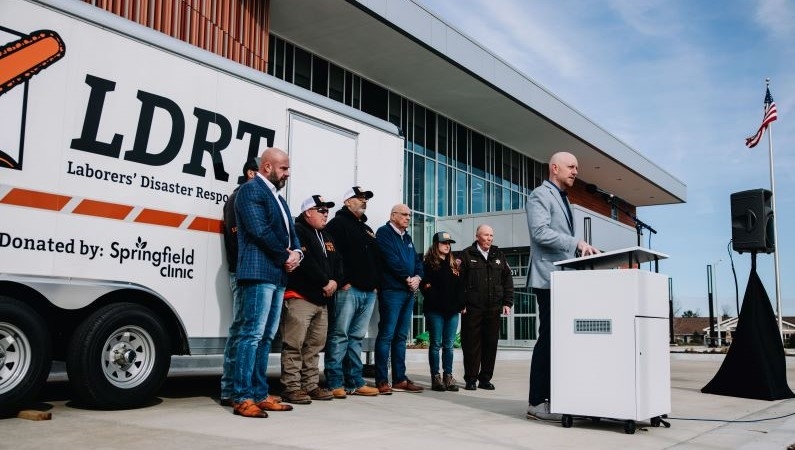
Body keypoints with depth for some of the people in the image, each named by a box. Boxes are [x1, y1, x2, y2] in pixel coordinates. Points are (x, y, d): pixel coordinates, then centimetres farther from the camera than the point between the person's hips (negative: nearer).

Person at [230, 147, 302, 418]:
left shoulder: (278, 198, 23)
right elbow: (260, 231, -15)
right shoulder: (251, 190, -4)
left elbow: (290, 233, 20)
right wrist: (285, 257, -7)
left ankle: (260, 394, 13)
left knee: (266, 337, 9)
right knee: (252, 334, -10)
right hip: (259, 273, -9)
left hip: (277, 275, 9)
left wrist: (296, 253, -1)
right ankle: (243, 398, -7)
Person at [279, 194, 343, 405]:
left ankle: (310, 385, 16)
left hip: (322, 299, 9)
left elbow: (337, 263, 18)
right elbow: (305, 262, -16)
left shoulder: (326, 237, 24)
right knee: (294, 344, -9)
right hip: (300, 297, -9)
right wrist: (325, 282, -11)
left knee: (315, 345, 10)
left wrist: (335, 281, -2)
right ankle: (292, 387, -6)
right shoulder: (298, 231, -5)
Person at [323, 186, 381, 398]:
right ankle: (335, 383, -5)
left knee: (357, 337, 10)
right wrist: (343, 281, -17)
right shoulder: (338, 223, -1)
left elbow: (376, 258, 27)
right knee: (339, 336, -7)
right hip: (348, 290, -8)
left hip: (369, 292, 8)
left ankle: (355, 382, 14)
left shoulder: (367, 229, 25)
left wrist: (376, 283, 14)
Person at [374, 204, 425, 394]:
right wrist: (408, 278, -10)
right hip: (392, 290, -8)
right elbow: (391, 259, -15)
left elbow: (417, 260, 16)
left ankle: (399, 379, 15)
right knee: (387, 334, -8)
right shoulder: (384, 233, -4)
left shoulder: (407, 237, 21)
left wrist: (417, 277, -4)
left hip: (409, 291, 8)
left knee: (401, 336, 10)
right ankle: (382, 381, -5)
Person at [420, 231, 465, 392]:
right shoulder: (428, 263, 0)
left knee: (449, 345, 7)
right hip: (435, 309, -5)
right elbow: (424, 284, -8)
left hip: (452, 310, 5)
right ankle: (436, 377, 7)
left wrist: (461, 304, 4)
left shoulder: (454, 264, 16)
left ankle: (448, 376, 13)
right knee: (436, 344, 1)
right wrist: (432, 296, -18)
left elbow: (460, 286, 13)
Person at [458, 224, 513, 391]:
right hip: (472, 308, -4)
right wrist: (461, 304, -9)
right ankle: (470, 379, 8)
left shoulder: (498, 256, 14)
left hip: (493, 309, 4)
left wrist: (507, 302, 7)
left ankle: (485, 379, 15)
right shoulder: (467, 255, 2)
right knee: (472, 344, -1)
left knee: (491, 344, 5)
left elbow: (508, 280, 15)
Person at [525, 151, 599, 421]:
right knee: (548, 337, -9)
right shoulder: (540, 195, -5)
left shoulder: (563, 200, 25)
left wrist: (581, 250, 12)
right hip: (549, 278, -9)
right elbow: (540, 232, -19)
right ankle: (536, 403, -5)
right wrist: (577, 243, -21)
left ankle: (552, 397, 12)